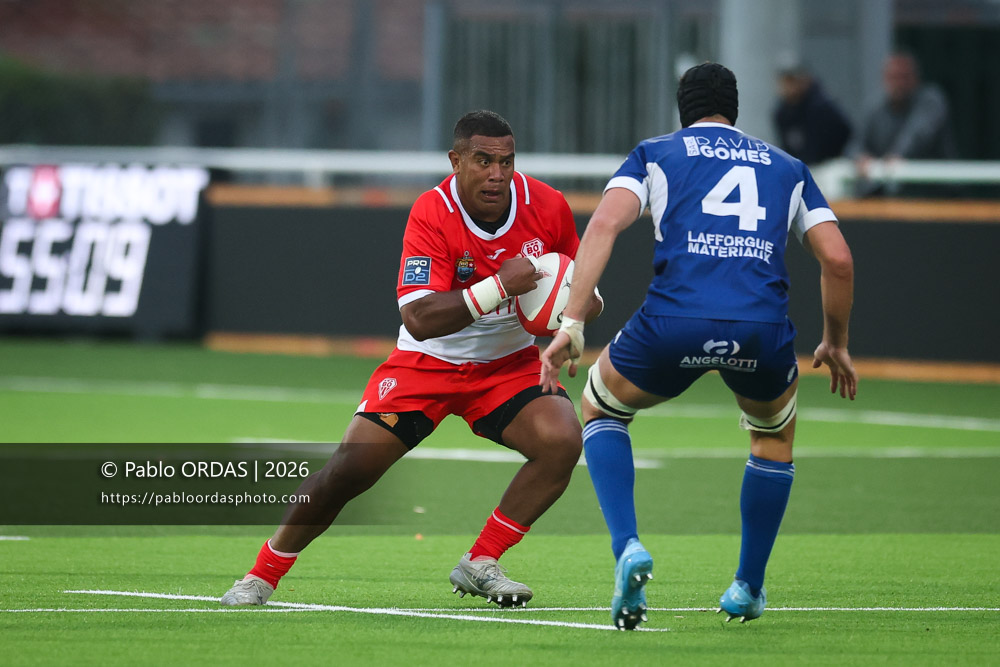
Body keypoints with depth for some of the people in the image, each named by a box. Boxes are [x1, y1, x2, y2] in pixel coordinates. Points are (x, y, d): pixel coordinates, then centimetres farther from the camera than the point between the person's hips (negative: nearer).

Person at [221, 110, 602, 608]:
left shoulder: (546, 207, -13)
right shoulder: (432, 214, -24)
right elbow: (419, 319, -33)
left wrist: (579, 307, -20)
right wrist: (498, 288, -41)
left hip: (509, 361, 3)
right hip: (428, 361, -3)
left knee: (562, 442, -24)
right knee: (348, 470, -11)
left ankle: (479, 565, -9)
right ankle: (262, 576, 9)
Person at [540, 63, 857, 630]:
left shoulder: (656, 154, 21)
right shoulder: (787, 168, 27)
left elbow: (604, 225, 3)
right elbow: (838, 259, 18)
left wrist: (572, 325, -1)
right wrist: (836, 344, 33)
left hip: (674, 322, -2)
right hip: (764, 326, 2)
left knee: (600, 410, 28)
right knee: (775, 432, 34)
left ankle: (627, 547, 5)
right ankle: (748, 588, 36)